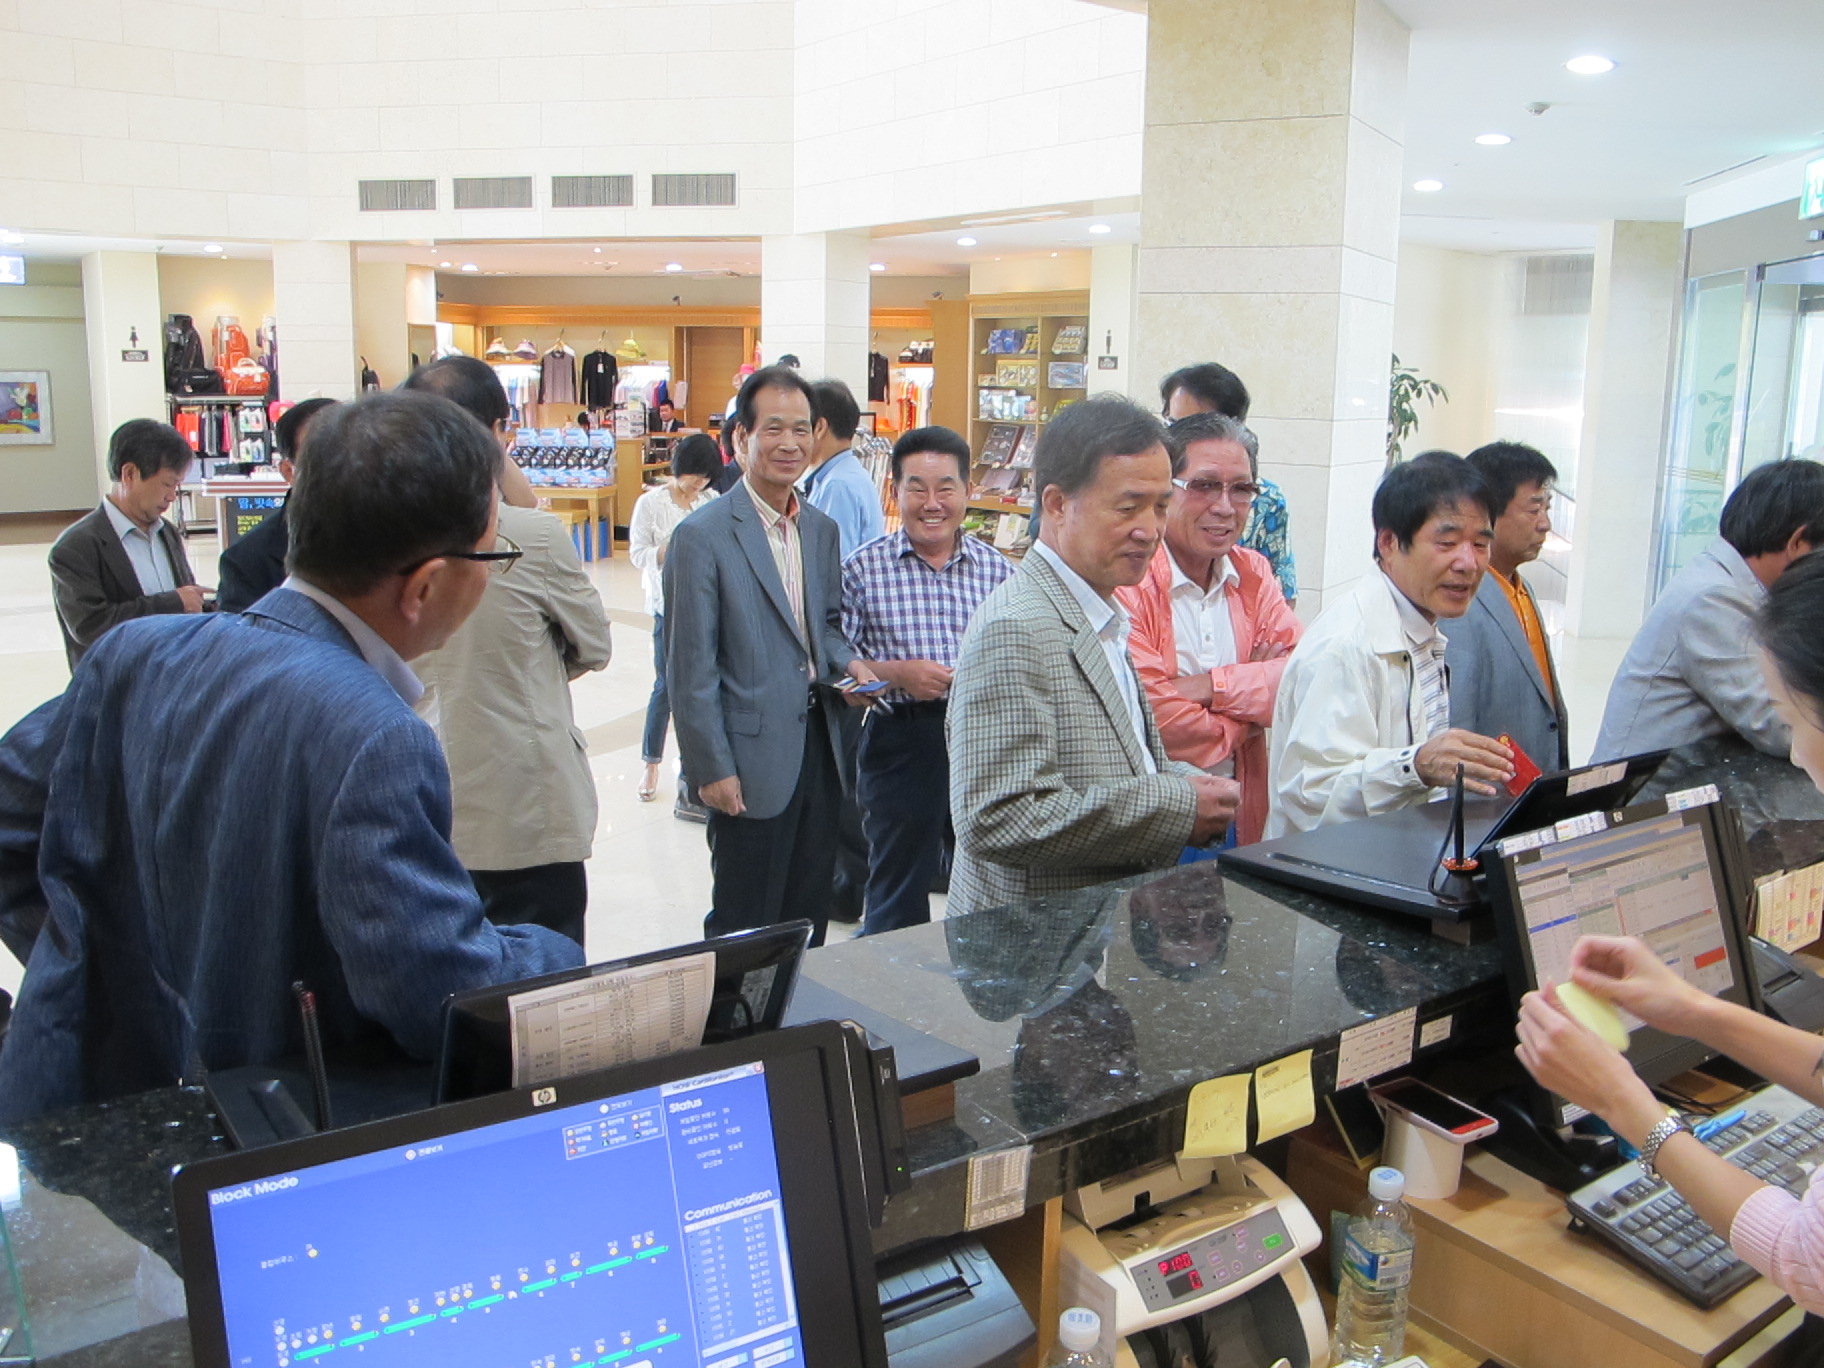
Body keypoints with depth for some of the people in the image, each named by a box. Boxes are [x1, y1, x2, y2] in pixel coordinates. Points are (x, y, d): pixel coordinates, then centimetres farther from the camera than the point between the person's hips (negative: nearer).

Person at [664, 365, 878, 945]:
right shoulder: (703, 536, -10)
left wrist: (847, 662, -1)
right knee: (745, 931, 6)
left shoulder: (821, 530, 11)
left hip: (818, 750, 6)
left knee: (809, 917, 17)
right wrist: (711, 769, -13)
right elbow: (689, 667, -11)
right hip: (752, 763, -6)